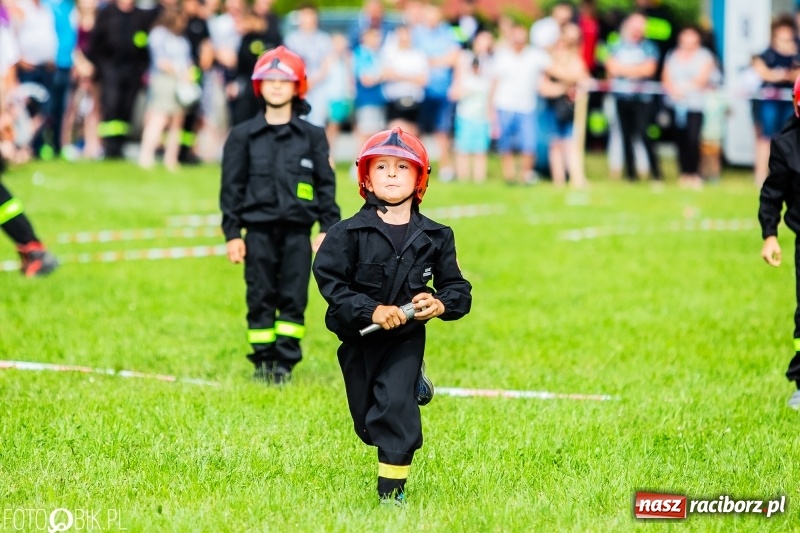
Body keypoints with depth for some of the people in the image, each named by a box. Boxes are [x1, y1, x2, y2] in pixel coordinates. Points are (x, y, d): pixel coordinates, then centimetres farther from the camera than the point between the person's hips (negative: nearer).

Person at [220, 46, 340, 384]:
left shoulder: (312, 136, 6)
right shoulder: (243, 136, 5)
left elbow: (326, 185, 8)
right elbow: (232, 187, 5)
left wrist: (328, 228, 1)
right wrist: (232, 234, 1)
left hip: (297, 231, 0)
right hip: (259, 231, 0)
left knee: (294, 298, -1)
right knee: (260, 298, 2)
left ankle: (285, 361, 6)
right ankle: (263, 360, 11)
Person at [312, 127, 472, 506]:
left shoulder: (435, 237, -3)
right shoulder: (349, 233, -10)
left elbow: (457, 287, 2)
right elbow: (330, 280, -15)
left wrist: (441, 304, -21)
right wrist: (371, 310, -25)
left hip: (406, 336, -1)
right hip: (359, 337, 1)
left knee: (394, 407, -18)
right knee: (367, 424, 14)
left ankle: (392, 489, -4)